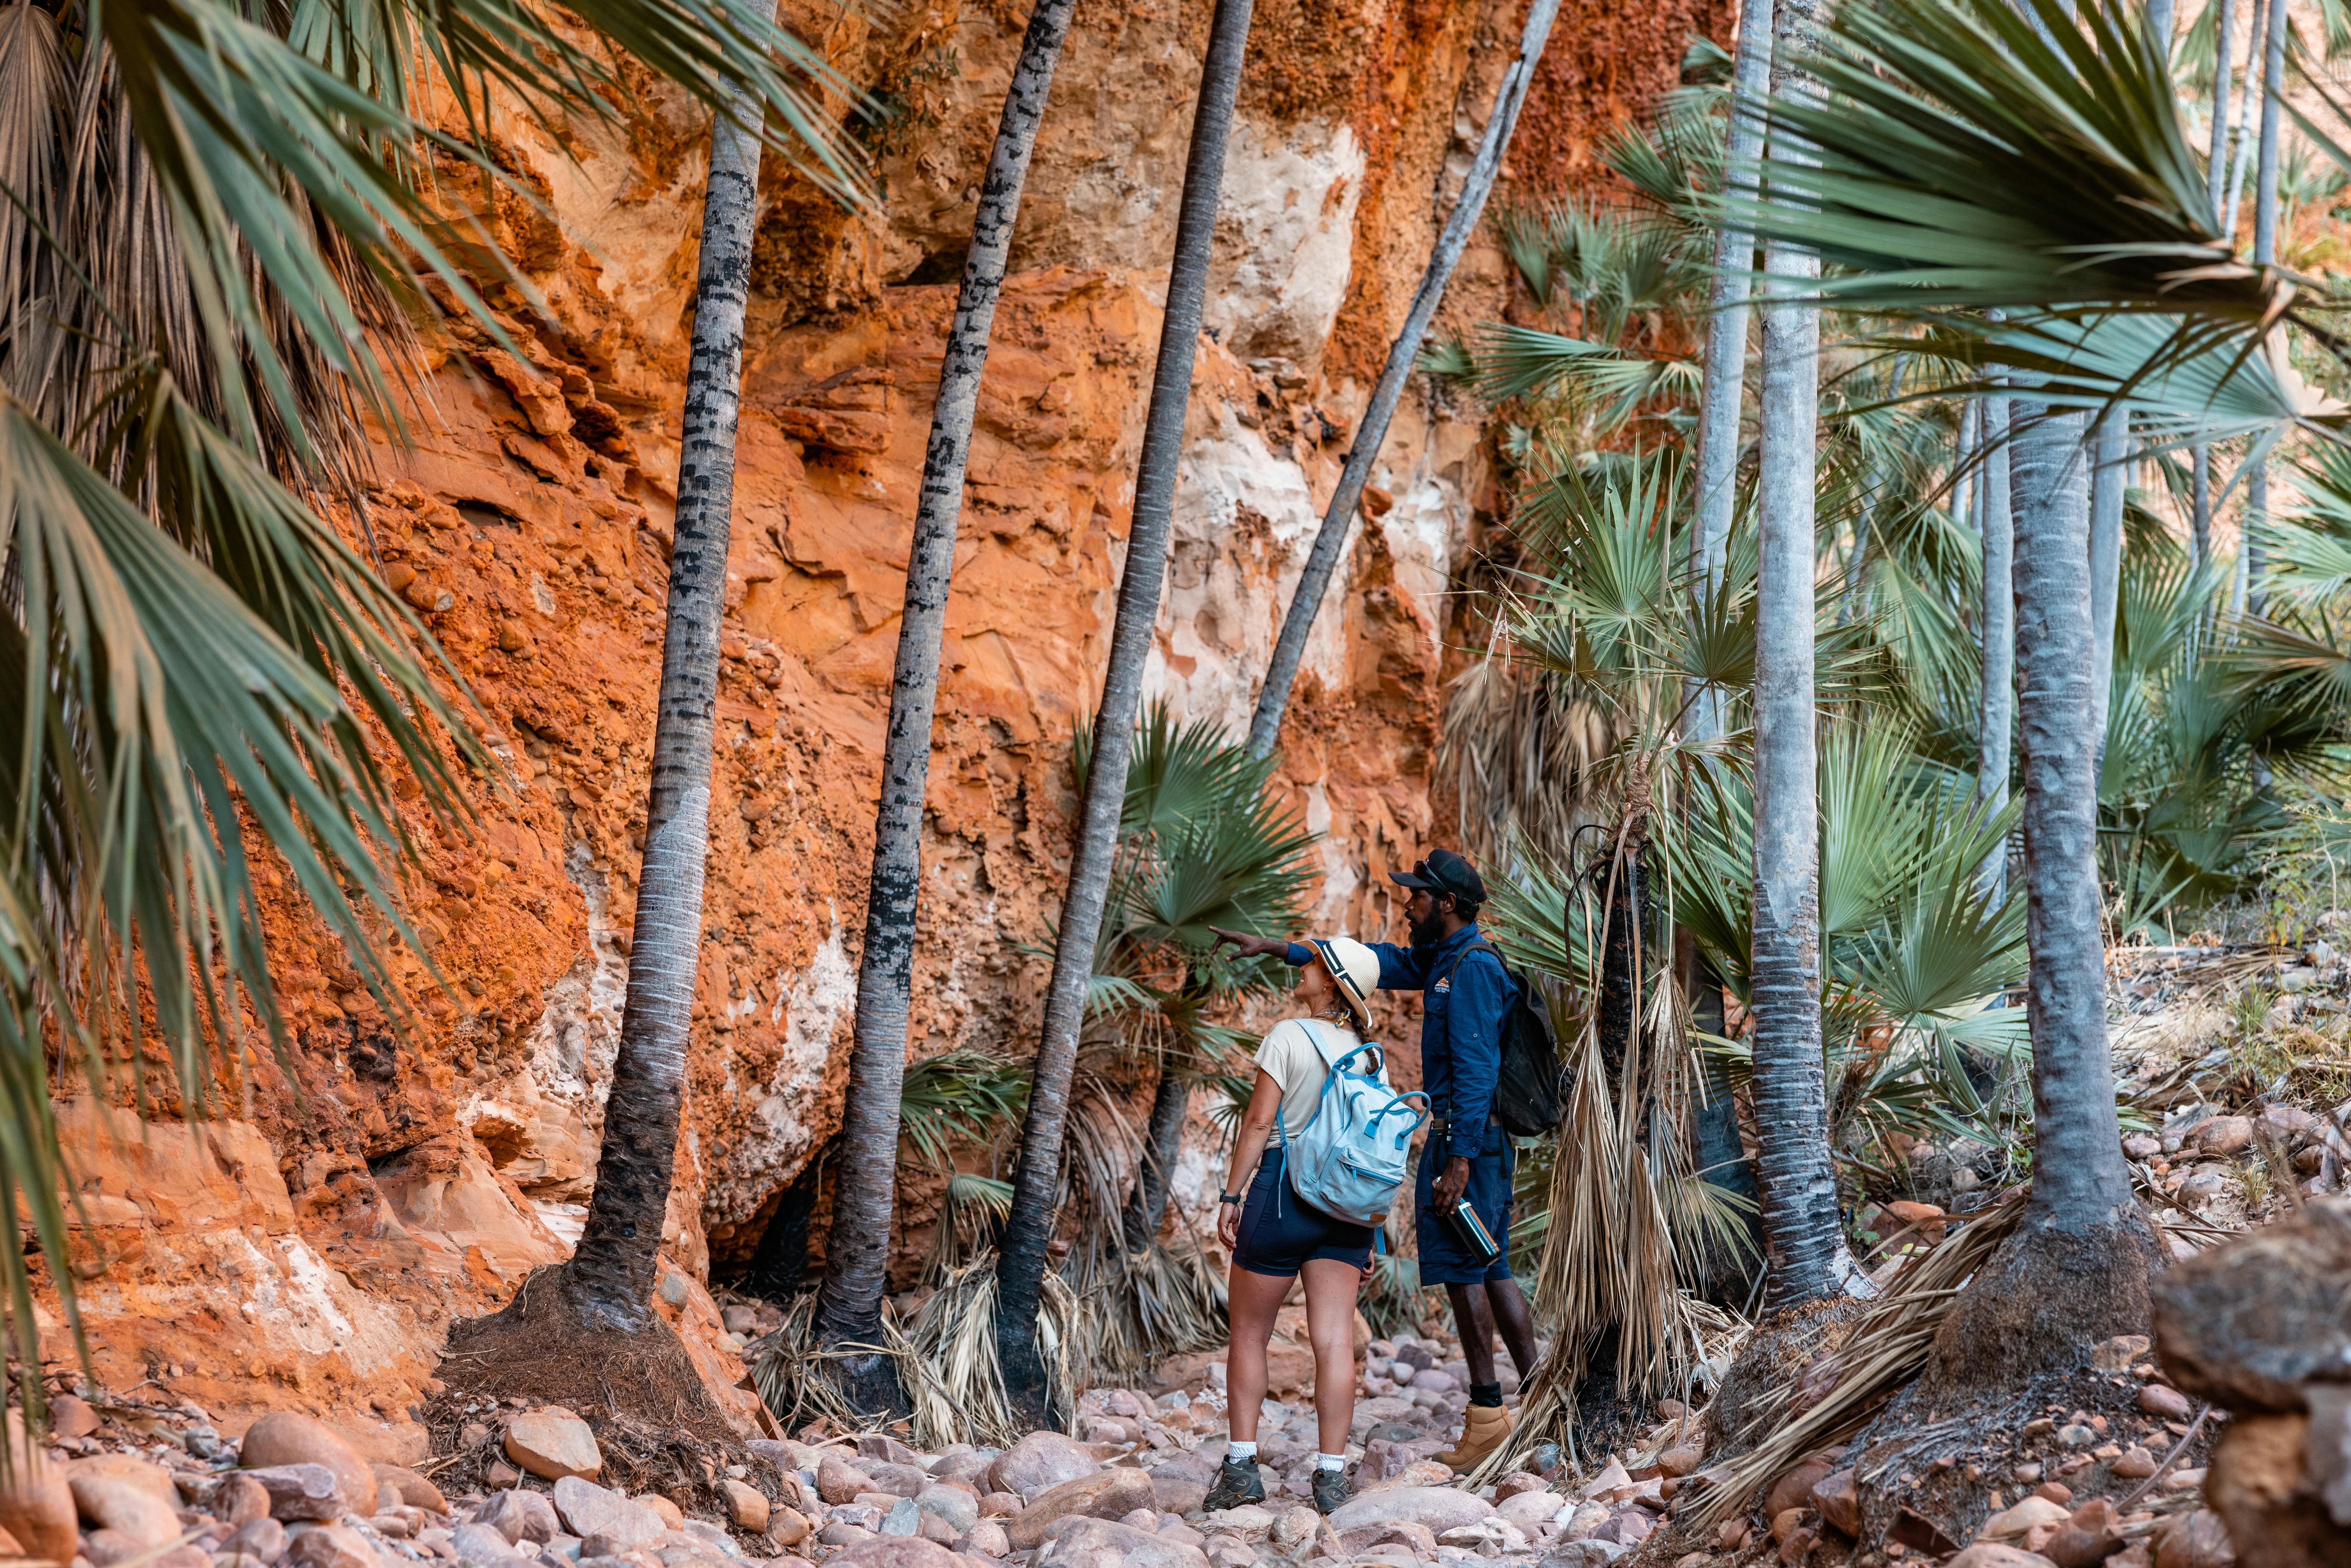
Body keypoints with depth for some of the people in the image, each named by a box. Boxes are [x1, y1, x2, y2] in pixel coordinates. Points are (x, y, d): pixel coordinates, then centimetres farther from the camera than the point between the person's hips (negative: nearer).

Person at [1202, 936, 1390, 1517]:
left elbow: (1259, 1122, -11)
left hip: (1281, 1192, -4)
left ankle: (1241, 1465, 8)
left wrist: (1231, 1196, -5)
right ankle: (1332, 1474, -1)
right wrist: (1373, 1234, 14)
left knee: (1248, 1336, 9)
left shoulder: (1288, 1037, -8)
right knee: (1334, 1340, 1)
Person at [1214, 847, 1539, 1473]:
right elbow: (1374, 961, 22)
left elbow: (1476, 1070, -22)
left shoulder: (1472, 968, -16)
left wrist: (1459, 1161, -25)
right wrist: (1276, 948, 22)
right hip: (1477, 1137, 10)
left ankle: (1487, 1411, -5)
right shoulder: (1441, 961, 15)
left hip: (1467, 1136, -10)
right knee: (1489, 1269, 11)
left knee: (1461, 1267, -7)